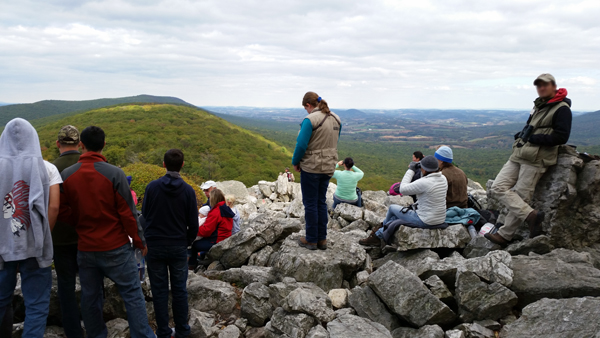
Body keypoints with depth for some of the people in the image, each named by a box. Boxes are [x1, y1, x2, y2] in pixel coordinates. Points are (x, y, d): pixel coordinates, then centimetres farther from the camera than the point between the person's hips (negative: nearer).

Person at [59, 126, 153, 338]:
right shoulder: (114, 174, -13)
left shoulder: (66, 176, -1)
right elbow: (128, 212, -11)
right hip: (116, 248, -4)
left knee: (90, 297, 15)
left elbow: (63, 211, 2)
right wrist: (140, 241, -1)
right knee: (132, 295, 4)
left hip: (85, 249, 4)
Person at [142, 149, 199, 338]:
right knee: (179, 290, 10)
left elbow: (144, 216, 0)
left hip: (155, 246, 0)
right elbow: (193, 224, -3)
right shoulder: (188, 191, -7)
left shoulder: (152, 187, -7)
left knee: (160, 291, 8)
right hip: (179, 247, 0)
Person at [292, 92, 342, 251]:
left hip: (311, 168, -7)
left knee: (310, 203, 6)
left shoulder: (310, 120, -18)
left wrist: (295, 162, -5)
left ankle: (311, 240, 15)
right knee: (321, 202, 17)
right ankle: (322, 239, 22)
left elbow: (301, 145, -20)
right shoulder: (336, 119, 6)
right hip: (328, 167, 7)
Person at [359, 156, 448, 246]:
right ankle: (378, 234, 32)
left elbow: (403, 189, -15)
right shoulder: (443, 179, 0)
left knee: (392, 208, 14)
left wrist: (411, 170, -8)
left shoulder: (425, 182, -26)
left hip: (425, 222, -8)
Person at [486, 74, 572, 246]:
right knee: (498, 187, -3)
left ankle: (505, 235, -1)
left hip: (535, 160, -8)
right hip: (518, 155, 9)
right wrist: (522, 135, 10)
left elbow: (561, 137, -15)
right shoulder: (538, 106, 20)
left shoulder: (562, 109, -6)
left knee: (520, 197, -7)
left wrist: (533, 138, -14)